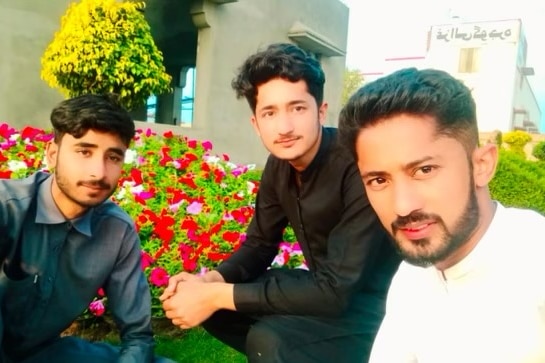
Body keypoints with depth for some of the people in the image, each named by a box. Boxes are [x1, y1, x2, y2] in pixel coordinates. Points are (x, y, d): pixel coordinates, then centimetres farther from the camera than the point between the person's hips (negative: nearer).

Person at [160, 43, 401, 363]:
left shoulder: (359, 166, -27)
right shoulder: (279, 164, -3)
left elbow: (336, 291, -29)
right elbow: (260, 244, 6)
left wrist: (218, 295, -25)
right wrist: (211, 280, -14)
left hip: (371, 307, -7)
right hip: (325, 287, 7)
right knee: (204, 300, -1)